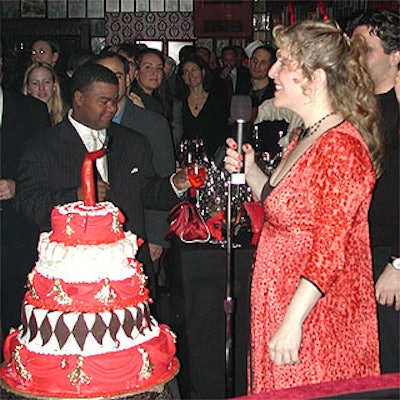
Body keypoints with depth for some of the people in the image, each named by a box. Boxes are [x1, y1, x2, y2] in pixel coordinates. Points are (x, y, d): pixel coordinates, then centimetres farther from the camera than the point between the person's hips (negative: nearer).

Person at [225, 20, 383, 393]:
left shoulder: (340, 148, -22)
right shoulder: (304, 138, 10)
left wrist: (292, 322, -24)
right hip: (281, 307, 10)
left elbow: (329, 253, -24)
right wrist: (249, 170, 4)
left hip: (316, 319, -9)